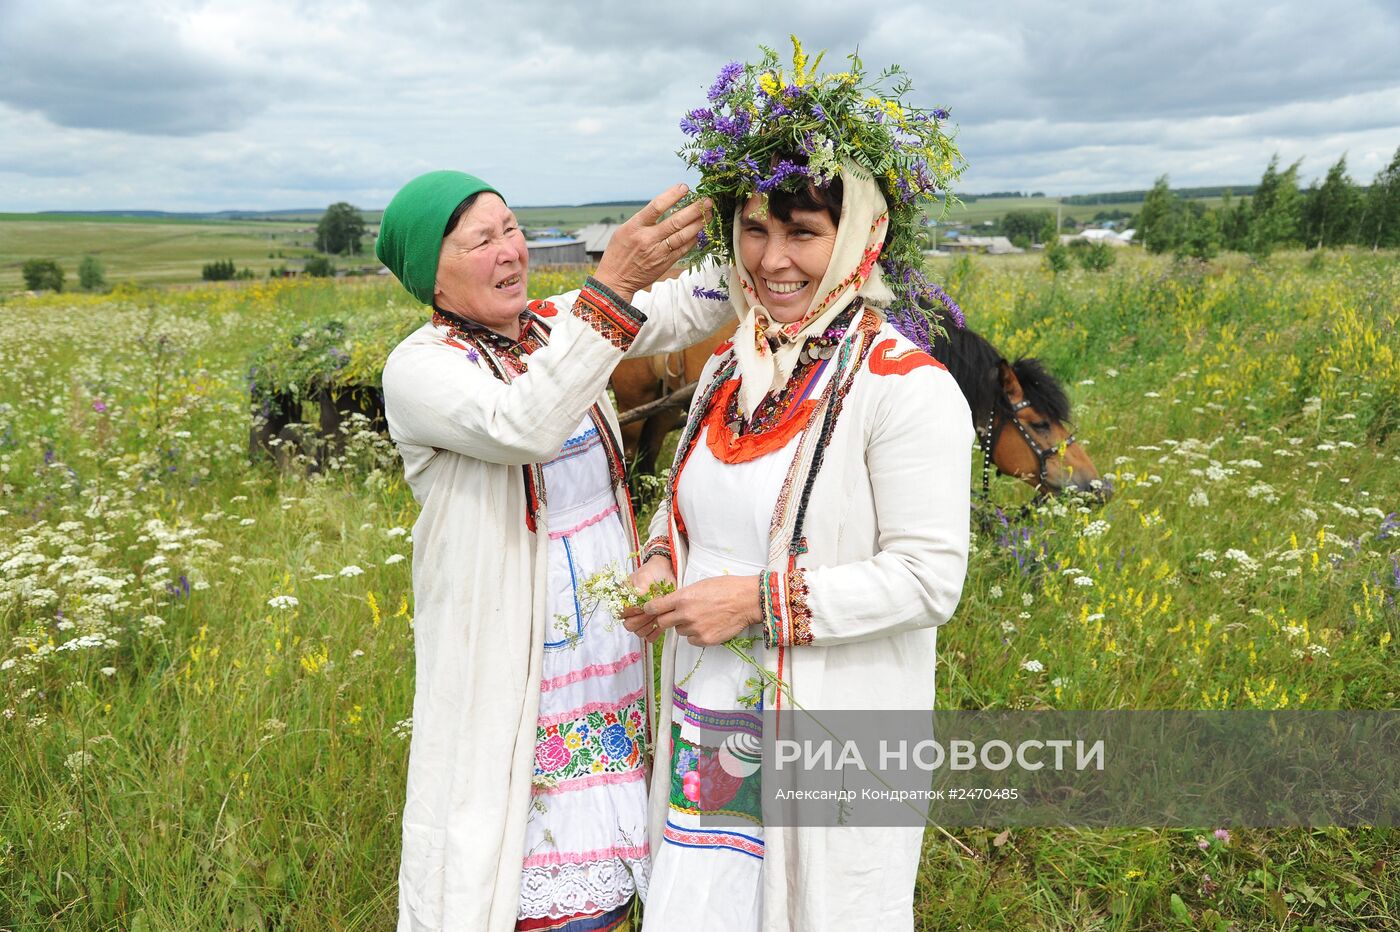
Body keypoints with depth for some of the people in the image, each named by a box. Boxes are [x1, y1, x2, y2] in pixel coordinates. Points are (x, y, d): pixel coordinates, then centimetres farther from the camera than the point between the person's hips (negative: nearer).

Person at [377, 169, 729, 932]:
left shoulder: (557, 326, 7)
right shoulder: (418, 368, -12)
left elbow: (690, 309, 2)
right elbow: (522, 429, -31)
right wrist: (612, 283, -36)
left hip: (610, 660, 6)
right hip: (512, 677, -5)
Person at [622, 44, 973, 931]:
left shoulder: (905, 386, -15)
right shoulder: (729, 371, 7)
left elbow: (929, 575, -17)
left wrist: (761, 599, -21)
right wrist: (662, 561, -1)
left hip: (834, 736, -6)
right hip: (710, 722, 7)